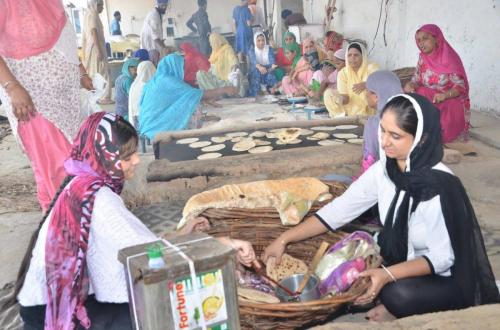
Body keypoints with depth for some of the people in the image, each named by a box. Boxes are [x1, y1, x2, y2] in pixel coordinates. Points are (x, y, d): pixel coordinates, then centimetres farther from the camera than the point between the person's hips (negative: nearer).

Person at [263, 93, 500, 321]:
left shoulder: (439, 186, -30)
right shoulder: (384, 170, -11)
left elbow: (441, 258, -23)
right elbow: (338, 210, -7)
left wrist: (388, 275, -36)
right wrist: (284, 239, -11)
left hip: (448, 278, -6)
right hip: (402, 258, 6)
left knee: (397, 295, -33)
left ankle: (402, 310, 0)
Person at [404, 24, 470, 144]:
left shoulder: (450, 59, -14)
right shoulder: (423, 58, 3)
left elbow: (461, 86, -16)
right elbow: (417, 80, 7)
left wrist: (445, 95, -36)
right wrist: (410, 85, -18)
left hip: (449, 102, -5)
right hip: (426, 99, 5)